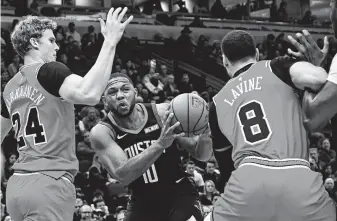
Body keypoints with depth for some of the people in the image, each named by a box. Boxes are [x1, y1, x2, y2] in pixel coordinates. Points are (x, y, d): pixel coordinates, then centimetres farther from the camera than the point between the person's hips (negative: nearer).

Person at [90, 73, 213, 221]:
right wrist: (160, 144, -40)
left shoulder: (162, 113, -12)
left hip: (180, 195, -1)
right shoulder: (101, 132, -12)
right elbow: (122, 175, -28)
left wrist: (204, 134, -31)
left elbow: (202, 156, -7)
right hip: (143, 203, 1)